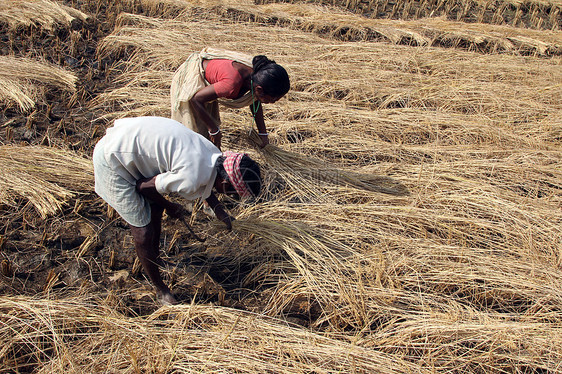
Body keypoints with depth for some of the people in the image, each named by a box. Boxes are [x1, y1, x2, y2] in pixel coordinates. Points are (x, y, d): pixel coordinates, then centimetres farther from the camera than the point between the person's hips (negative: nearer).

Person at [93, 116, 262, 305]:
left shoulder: (213, 153, -4)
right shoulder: (191, 179, -31)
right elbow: (143, 187, -16)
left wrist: (219, 211, 21)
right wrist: (169, 206, 2)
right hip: (111, 160, -8)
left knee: (156, 208, 22)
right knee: (143, 232, 0)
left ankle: (155, 258, 47)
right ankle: (161, 290, 20)